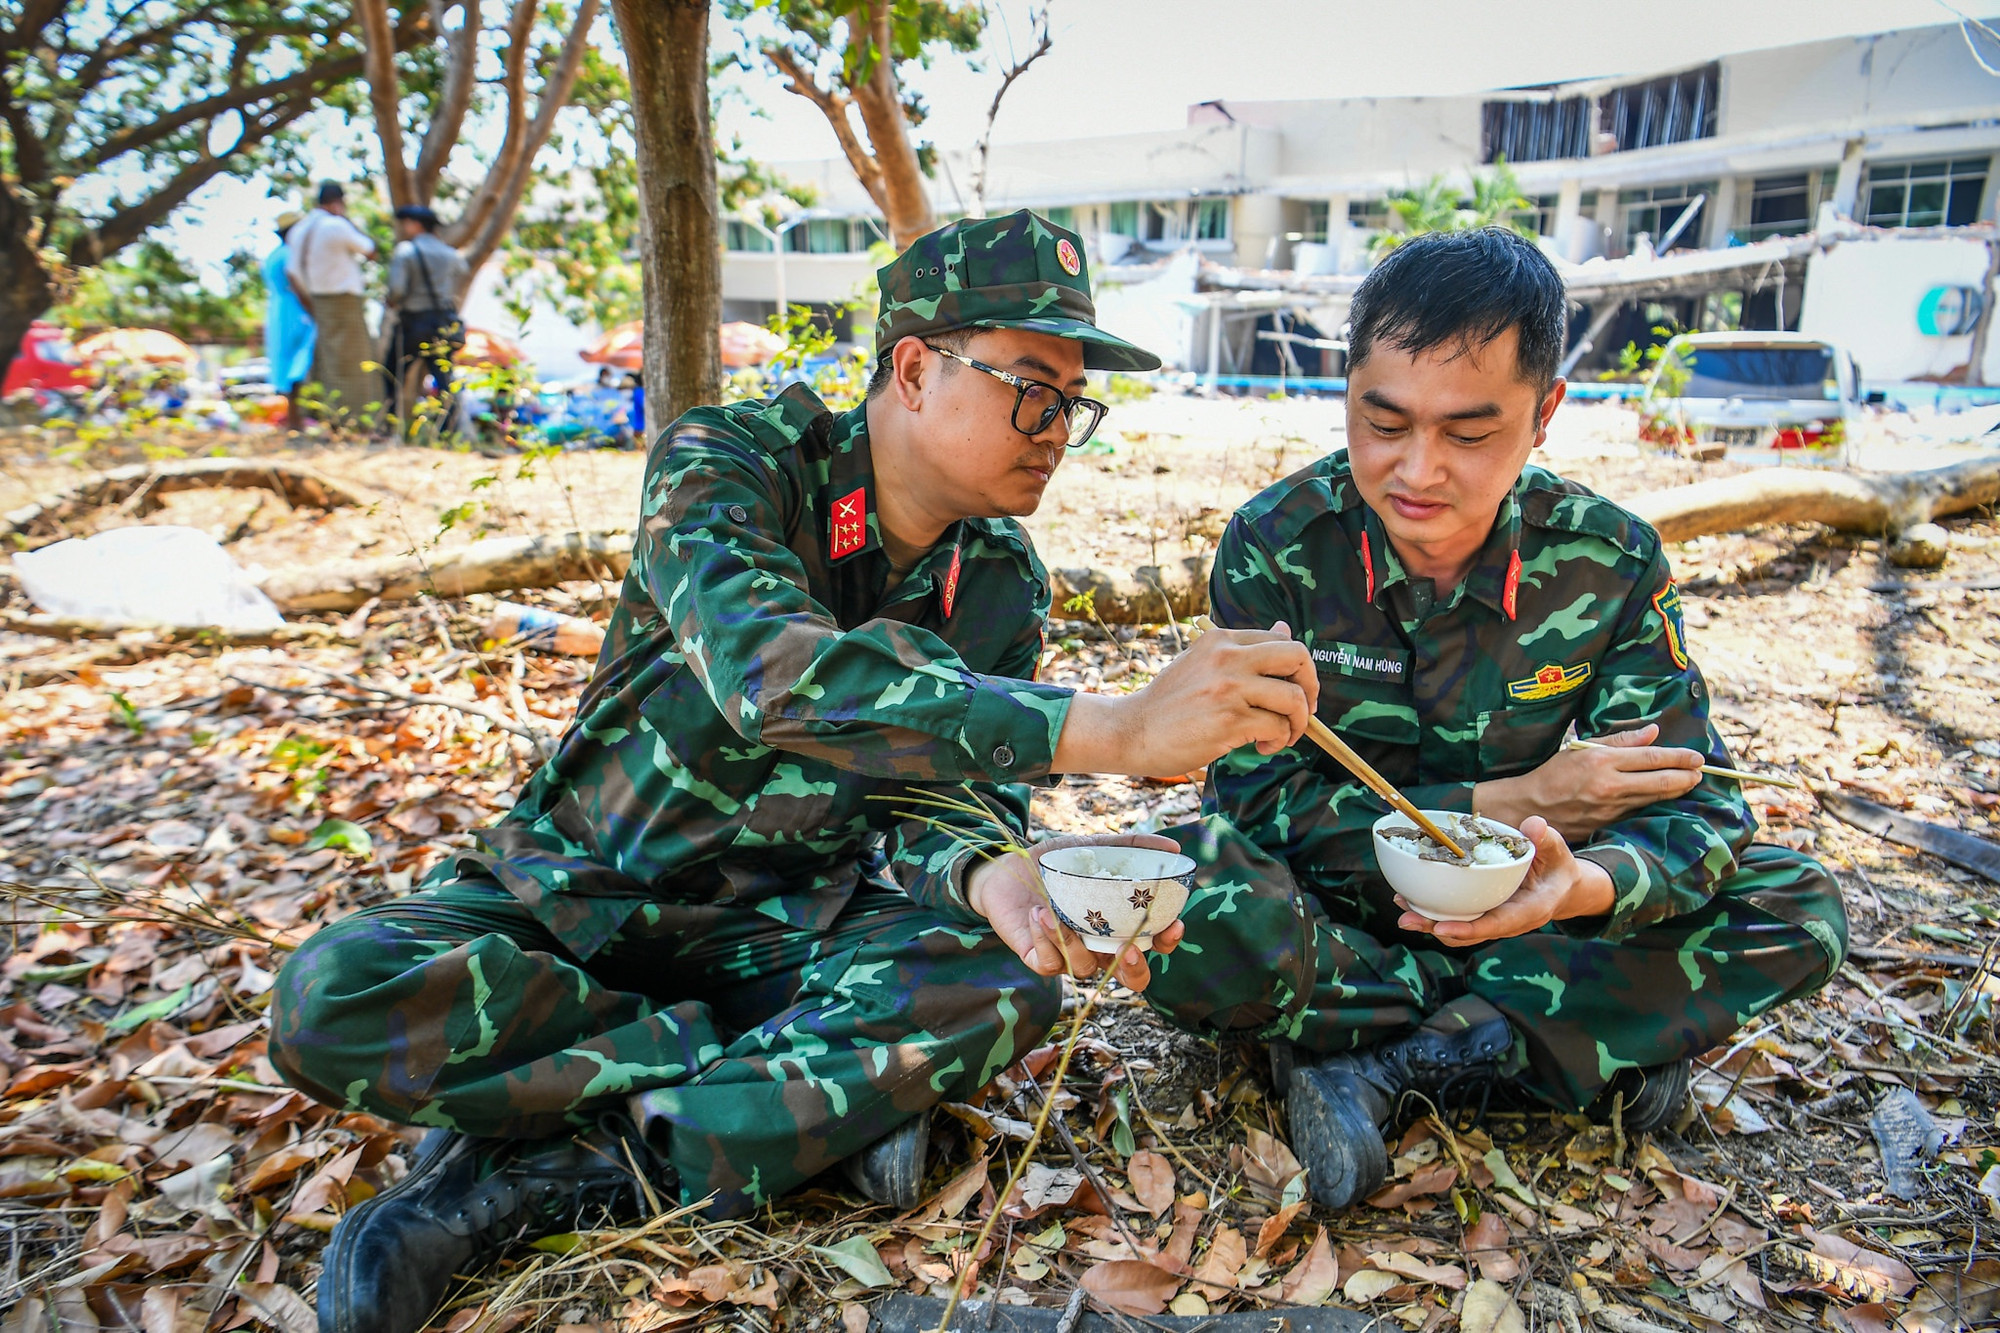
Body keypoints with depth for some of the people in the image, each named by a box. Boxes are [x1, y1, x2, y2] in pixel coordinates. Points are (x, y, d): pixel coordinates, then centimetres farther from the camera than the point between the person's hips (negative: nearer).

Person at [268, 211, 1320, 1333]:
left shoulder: (1003, 585, -2)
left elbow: (943, 795, -7)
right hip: (581, 896, -2)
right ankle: (833, 1092, -18)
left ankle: (534, 1170, -20)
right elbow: (764, 670, -39)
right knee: (336, 1000, -28)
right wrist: (1113, 727, -46)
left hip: (787, 930, 3)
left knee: (1006, 984, -25)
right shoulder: (728, 461, -18)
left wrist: (988, 874, -33)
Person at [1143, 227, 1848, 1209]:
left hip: (1506, 903, 3)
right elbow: (1258, 801, -19)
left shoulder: (1609, 564, -11)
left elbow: (1694, 806, -13)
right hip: (1322, 901, -3)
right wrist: (1507, 803, -23)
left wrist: (1580, 883, -37)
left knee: (1796, 910, -16)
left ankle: (1374, 1064, -22)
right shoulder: (1276, 546, -17)